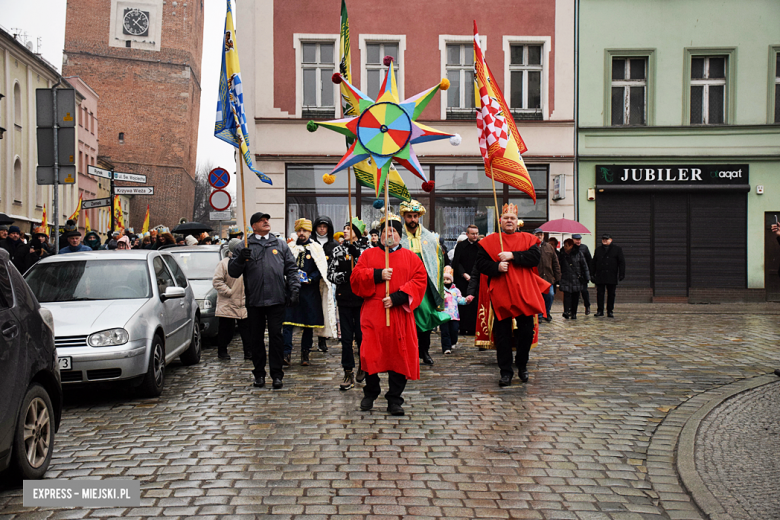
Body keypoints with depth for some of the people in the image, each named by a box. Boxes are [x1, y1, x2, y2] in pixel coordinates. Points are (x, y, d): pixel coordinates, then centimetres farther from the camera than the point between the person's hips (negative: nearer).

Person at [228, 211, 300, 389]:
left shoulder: (280, 245, 13)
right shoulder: (244, 247, 9)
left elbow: (291, 269, 11)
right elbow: (233, 271, 4)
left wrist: (294, 289, 0)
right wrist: (240, 258, -14)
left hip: (277, 300, 0)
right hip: (254, 301, 0)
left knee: (276, 336, -1)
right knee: (256, 338, 6)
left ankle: (277, 374, 4)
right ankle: (259, 373, 17)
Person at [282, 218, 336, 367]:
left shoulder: (316, 249, 6)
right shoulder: (290, 248, 13)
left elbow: (321, 270, 0)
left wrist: (310, 279, -15)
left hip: (310, 290, -1)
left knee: (308, 323, 4)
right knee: (288, 321, -10)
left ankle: (305, 354, 13)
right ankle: (287, 353, -11)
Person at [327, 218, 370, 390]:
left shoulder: (366, 249, 2)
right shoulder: (338, 250, 10)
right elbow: (330, 274, 5)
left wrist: (355, 253, -19)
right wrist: (344, 276, -14)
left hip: (362, 298, -2)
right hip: (344, 298, 2)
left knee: (361, 335, 1)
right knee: (346, 337, 1)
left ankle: (363, 366, 25)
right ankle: (348, 373, 7)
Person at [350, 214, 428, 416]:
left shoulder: (411, 258, 11)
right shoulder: (368, 254, 12)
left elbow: (420, 280, -1)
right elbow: (356, 277, 3)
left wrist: (397, 298, -12)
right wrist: (378, 275, -13)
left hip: (400, 314, 0)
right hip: (373, 313, 0)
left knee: (399, 357, -2)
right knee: (371, 354, -2)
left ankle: (394, 400, 6)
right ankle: (370, 393, 19)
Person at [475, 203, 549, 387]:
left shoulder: (527, 239, 9)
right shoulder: (490, 241, 7)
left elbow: (535, 257, -7)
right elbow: (481, 263, 0)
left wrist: (513, 256, -15)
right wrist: (497, 267, -17)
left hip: (524, 293, 1)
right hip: (500, 294, -1)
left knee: (526, 331, 3)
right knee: (503, 334, 1)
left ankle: (522, 365, 24)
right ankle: (506, 371, 10)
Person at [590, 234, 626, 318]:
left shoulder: (617, 249, 6)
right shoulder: (598, 249, 14)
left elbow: (622, 262, 3)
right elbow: (593, 263, 15)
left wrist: (621, 274, -5)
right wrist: (592, 274, 7)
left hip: (612, 277, -2)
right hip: (599, 277, 2)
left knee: (611, 294, 4)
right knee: (600, 294, 1)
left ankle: (610, 311, 12)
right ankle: (600, 311, 8)